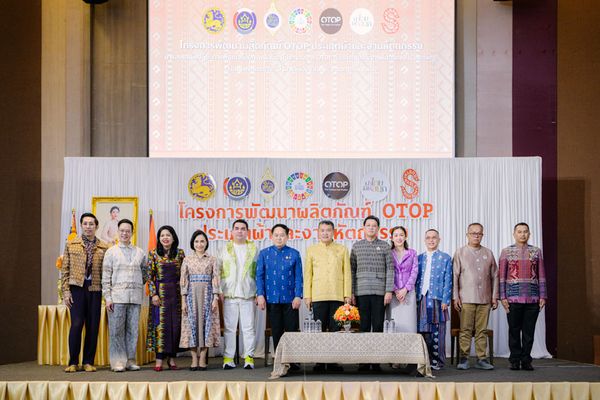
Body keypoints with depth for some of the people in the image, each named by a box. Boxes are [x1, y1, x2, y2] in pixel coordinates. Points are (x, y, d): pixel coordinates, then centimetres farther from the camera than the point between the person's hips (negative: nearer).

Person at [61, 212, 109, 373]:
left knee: (93, 327, 2)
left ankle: (88, 362, 12)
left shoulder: (103, 248, 8)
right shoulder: (71, 244, 9)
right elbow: (65, 269, 7)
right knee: (76, 324, -8)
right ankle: (73, 362, 3)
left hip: (95, 289, 1)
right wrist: (65, 290, -1)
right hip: (77, 288, -1)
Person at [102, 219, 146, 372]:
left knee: (133, 329, 2)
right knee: (116, 329, -3)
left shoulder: (140, 252, 13)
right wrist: (107, 297, -5)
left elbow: (145, 273, 20)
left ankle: (130, 360, 9)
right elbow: (106, 277, 2)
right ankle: (118, 361, 2)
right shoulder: (111, 252, 7)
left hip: (135, 296, 2)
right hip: (117, 295, -2)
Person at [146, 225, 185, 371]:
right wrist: (153, 294, -8)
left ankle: (172, 358, 11)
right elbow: (149, 276, 1)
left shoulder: (180, 253, 6)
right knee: (160, 325, -4)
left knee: (176, 325, 1)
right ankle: (159, 359, -2)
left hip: (176, 292, 2)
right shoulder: (153, 254, 3)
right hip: (160, 292, -2)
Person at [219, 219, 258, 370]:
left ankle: (249, 358, 5)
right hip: (229, 295, 0)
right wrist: (220, 291, -2)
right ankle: (228, 358, 6)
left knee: (248, 328, 0)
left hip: (248, 294, 0)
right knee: (229, 327, 1)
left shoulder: (253, 249, 10)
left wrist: (258, 292, 0)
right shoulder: (225, 249, 11)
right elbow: (219, 271, 7)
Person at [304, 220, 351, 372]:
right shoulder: (311, 250, 12)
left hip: (338, 296, 0)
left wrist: (347, 294, 1)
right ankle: (319, 362, 4)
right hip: (318, 296, 0)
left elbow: (347, 273, 8)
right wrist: (307, 296, 3)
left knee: (335, 330, -1)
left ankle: (333, 361, 5)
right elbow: (308, 274, 9)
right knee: (319, 330, -1)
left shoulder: (342, 249, 11)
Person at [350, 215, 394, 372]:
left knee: (378, 326, -1)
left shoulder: (385, 246, 6)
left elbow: (390, 270, 2)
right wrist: (351, 292, 3)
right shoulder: (356, 246, 10)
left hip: (379, 292, -1)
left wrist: (389, 291, -6)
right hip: (361, 292, 1)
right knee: (364, 326, 3)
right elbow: (352, 270, 9)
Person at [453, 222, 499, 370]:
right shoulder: (460, 253, 6)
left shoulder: (488, 253, 13)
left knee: (482, 330, 2)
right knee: (465, 330, -4)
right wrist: (455, 297, -4)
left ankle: (481, 359, 7)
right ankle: (464, 359, 1)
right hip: (466, 298, -2)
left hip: (485, 299, 2)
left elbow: (494, 276, 15)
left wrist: (494, 296, 9)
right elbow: (455, 276, 3)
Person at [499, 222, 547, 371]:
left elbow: (541, 276, 9)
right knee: (514, 331, 2)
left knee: (529, 331, 3)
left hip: (533, 298, 1)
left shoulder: (536, 252, 10)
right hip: (513, 298, -1)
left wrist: (542, 296, 2)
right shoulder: (506, 252, 6)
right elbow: (502, 276, 4)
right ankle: (515, 360, 10)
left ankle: (526, 360, 10)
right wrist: (503, 297, -3)